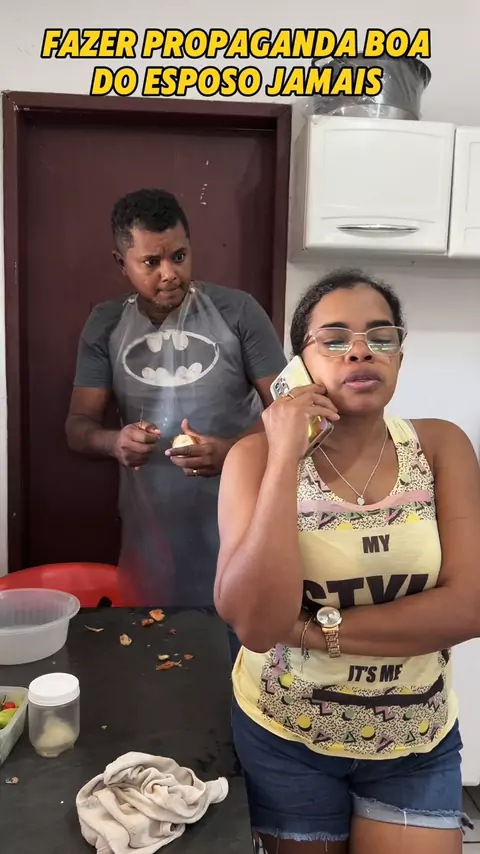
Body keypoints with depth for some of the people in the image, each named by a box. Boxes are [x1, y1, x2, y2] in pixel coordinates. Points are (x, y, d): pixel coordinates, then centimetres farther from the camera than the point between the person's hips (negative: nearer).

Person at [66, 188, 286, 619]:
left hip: (236, 517, -2)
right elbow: (79, 425, 2)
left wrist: (231, 449, -24)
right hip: (150, 522, 3)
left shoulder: (238, 311, -7)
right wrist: (114, 441, -21)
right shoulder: (106, 325, 2)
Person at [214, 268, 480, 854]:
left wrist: (316, 629, -19)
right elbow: (255, 623, -25)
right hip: (286, 737, 0)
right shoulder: (257, 455, -14)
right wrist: (284, 458, -29)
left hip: (419, 741, 1)